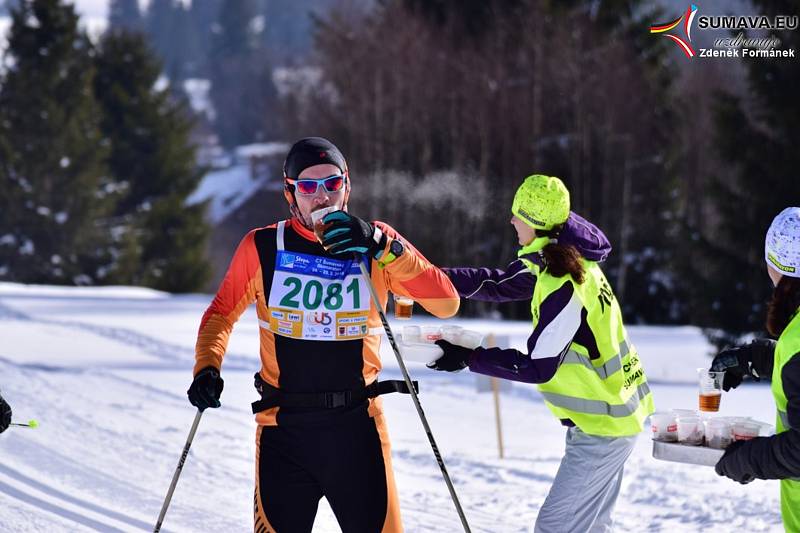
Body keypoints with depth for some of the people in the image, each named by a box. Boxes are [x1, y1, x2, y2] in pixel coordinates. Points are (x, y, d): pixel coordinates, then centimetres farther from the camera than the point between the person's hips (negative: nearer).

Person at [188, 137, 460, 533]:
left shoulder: (377, 245, 2)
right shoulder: (263, 248, 2)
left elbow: (446, 303, -8)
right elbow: (222, 313, 15)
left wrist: (382, 248, -17)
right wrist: (207, 367, -3)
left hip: (356, 426, 0)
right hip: (284, 429, 0)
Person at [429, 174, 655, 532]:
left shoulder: (564, 288, -27)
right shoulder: (558, 259, 2)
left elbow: (537, 367, -23)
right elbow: (500, 284, 14)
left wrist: (469, 358, -18)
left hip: (603, 427, -10)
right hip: (615, 410, 10)